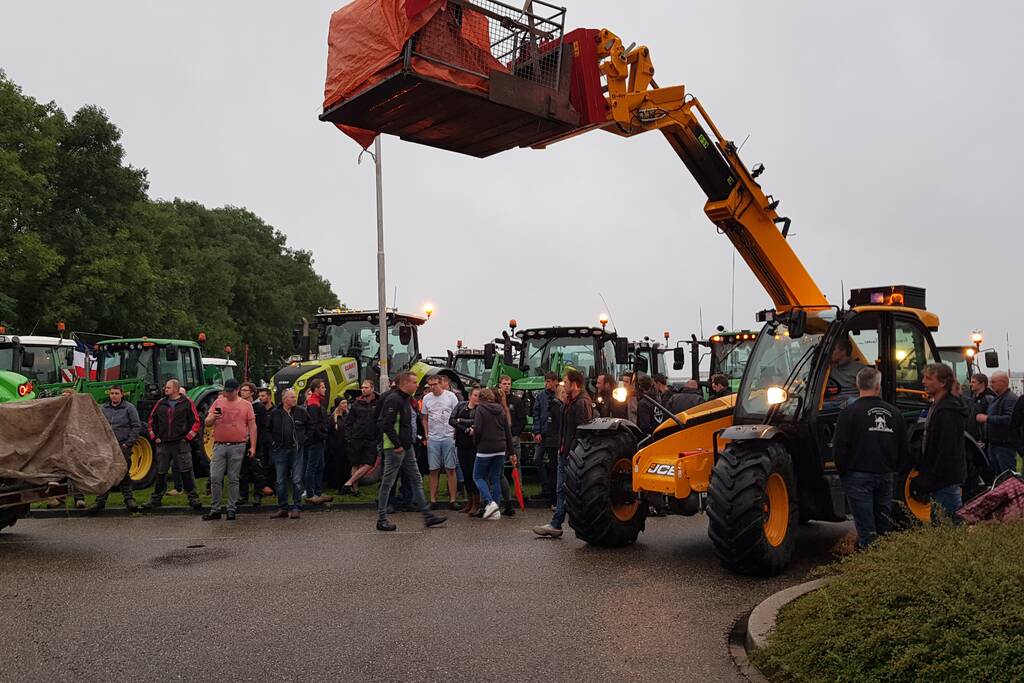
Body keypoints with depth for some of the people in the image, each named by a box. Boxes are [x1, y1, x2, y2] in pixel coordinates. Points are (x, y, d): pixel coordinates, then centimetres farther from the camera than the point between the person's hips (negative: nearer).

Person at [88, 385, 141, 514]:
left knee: (124, 474, 2)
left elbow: (137, 426, -3)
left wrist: (128, 443, -8)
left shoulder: (129, 408, -1)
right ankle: (100, 500, 9)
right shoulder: (103, 408, 10)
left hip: (123, 447, -3)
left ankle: (129, 498, 10)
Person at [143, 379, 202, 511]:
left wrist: (188, 437, -6)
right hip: (163, 444, 4)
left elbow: (196, 421, -1)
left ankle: (193, 498, 2)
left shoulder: (187, 403, -1)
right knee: (160, 472, 10)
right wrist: (154, 437, 9)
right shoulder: (160, 403, 10)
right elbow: (151, 421, 18)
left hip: (181, 443, -4)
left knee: (186, 471, -4)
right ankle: (156, 498, 21)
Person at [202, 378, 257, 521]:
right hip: (219, 445, 2)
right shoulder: (218, 402, 9)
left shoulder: (246, 404, 4)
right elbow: (207, 423, 8)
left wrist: (253, 446, -3)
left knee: (233, 479, 4)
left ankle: (231, 510, 11)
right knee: (215, 478, -2)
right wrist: (213, 417, -16)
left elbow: (252, 426, 4)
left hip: (237, 446, -2)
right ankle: (215, 510, 7)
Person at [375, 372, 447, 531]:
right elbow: (387, 425, -23)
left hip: (406, 447, 10)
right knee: (388, 482, -1)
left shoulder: (405, 399, 14)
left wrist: (408, 442, 15)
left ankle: (427, 516, 14)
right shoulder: (393, 399, -17)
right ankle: (382, 520, 8)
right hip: (395, 448, -10)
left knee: (417, 480, 10)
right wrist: (397, 445, -21)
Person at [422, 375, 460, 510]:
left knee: (451, 469, 0)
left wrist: (455, 434, -5)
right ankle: (433, 500, 9)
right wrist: (426, 436, 6)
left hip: (448, 437, -2)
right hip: (432, 438, 2)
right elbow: (425, 419, 14)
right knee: (434, 470, 4)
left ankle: (452, 500, 5)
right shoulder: (426, 398, 7)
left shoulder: (450, 396, -1)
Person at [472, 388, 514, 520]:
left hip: (485, 449, -5)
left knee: (478, 476, 7)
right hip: (501, 449, 6)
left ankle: (490, 502, -10)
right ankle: (496, 510, 9)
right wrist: (511, 452, 16)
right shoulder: (501, 410, 11)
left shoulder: (481, 409, -6)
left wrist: (476, 442, 4)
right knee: (496, 479, 11)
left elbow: (477, 429, -15)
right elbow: (508, 432, 12)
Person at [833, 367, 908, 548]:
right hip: (886, 478, 5)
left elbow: (839, 448, -13)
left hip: (858, 477, -4)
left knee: (866, 531, -2)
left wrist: (842, 472, 2)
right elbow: (905, 450, 9)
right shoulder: (894, 413, 5)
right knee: (884, 529, 15)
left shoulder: (849, 412, -10)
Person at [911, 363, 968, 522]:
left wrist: (927, 481, -21)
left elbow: (947, 452, -24)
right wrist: (923, 477, 18)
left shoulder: (947, 412, -20)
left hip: (946, 480, -10)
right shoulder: (937, 407, 14)